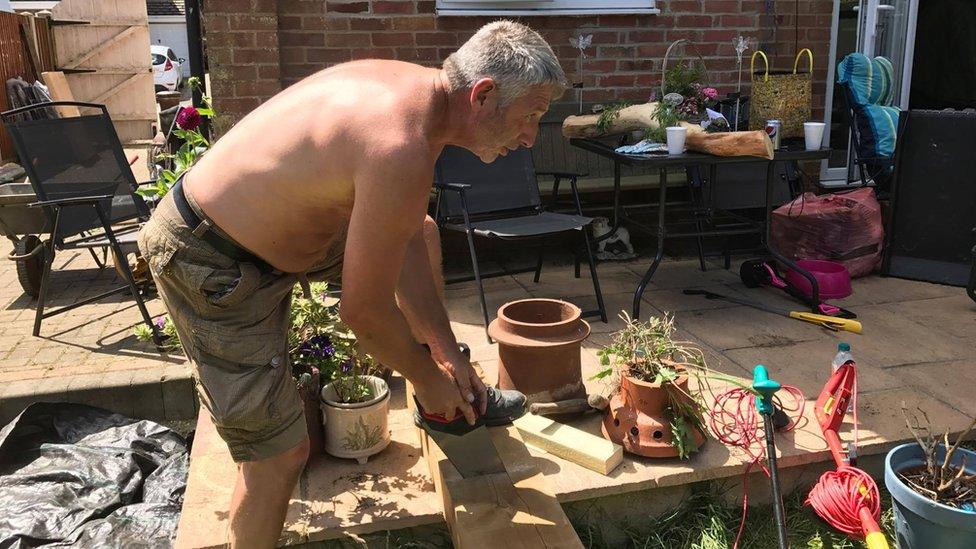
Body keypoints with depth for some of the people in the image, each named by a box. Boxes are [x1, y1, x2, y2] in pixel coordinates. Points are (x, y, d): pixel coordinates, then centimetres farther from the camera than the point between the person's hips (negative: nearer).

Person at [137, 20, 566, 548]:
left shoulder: (418, 89, -3)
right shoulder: (402, 151, -33)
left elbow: (406, 245, 4)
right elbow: (363, 311, -23)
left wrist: (447, 354, 5)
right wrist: (427, 379, -5)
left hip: (263, 222, 10)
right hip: (209, 264, -10)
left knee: (420, 232, 16)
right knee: (280, 452, -6)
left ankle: (451, 406, 28)